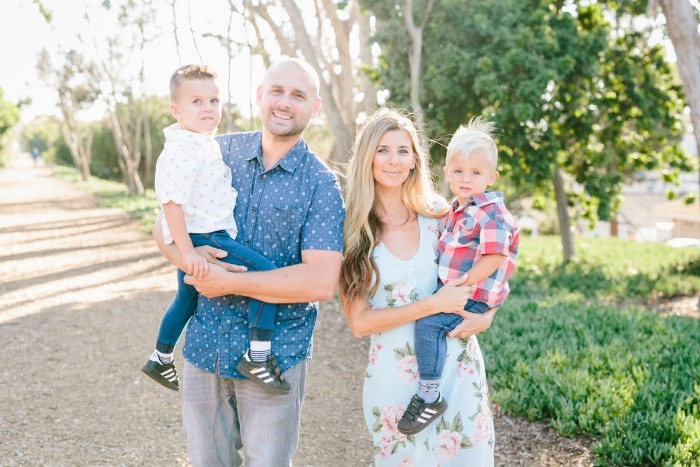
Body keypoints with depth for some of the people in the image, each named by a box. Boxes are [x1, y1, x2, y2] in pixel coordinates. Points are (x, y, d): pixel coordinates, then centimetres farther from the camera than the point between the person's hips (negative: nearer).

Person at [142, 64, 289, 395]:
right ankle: (258, 357, -19)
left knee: (186, 299, 28)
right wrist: (187, 252, -28)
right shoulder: (181, 151, -21)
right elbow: (171, 202, -25)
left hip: (197, 241, 11)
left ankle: (161, 359, 48)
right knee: (266, 273, -20)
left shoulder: (207, 144, 11)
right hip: (202, 239, -11)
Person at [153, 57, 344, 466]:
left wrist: (230, 283, -19)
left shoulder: (321, 185, -9)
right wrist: (185, 253, -17)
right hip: (205, 343, 4)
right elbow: (166, 222, 6)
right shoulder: (219, 153, 2)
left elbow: (321, 282, -19)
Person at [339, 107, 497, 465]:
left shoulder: (438, 214, 0)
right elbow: (359, 322, -11)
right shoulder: (351, 231, -7)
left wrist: (485, 315, -8)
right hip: (395, 377, -2)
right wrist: (435, 304, -19)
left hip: (459, 367, 2)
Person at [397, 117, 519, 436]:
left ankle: (429, 397, -16)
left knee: (428, 322, -24)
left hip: (474, 297, -10)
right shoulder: (454, 210, 12)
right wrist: (448, 288, 14)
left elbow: (493, 260, -23)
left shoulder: (492, 214, -17)